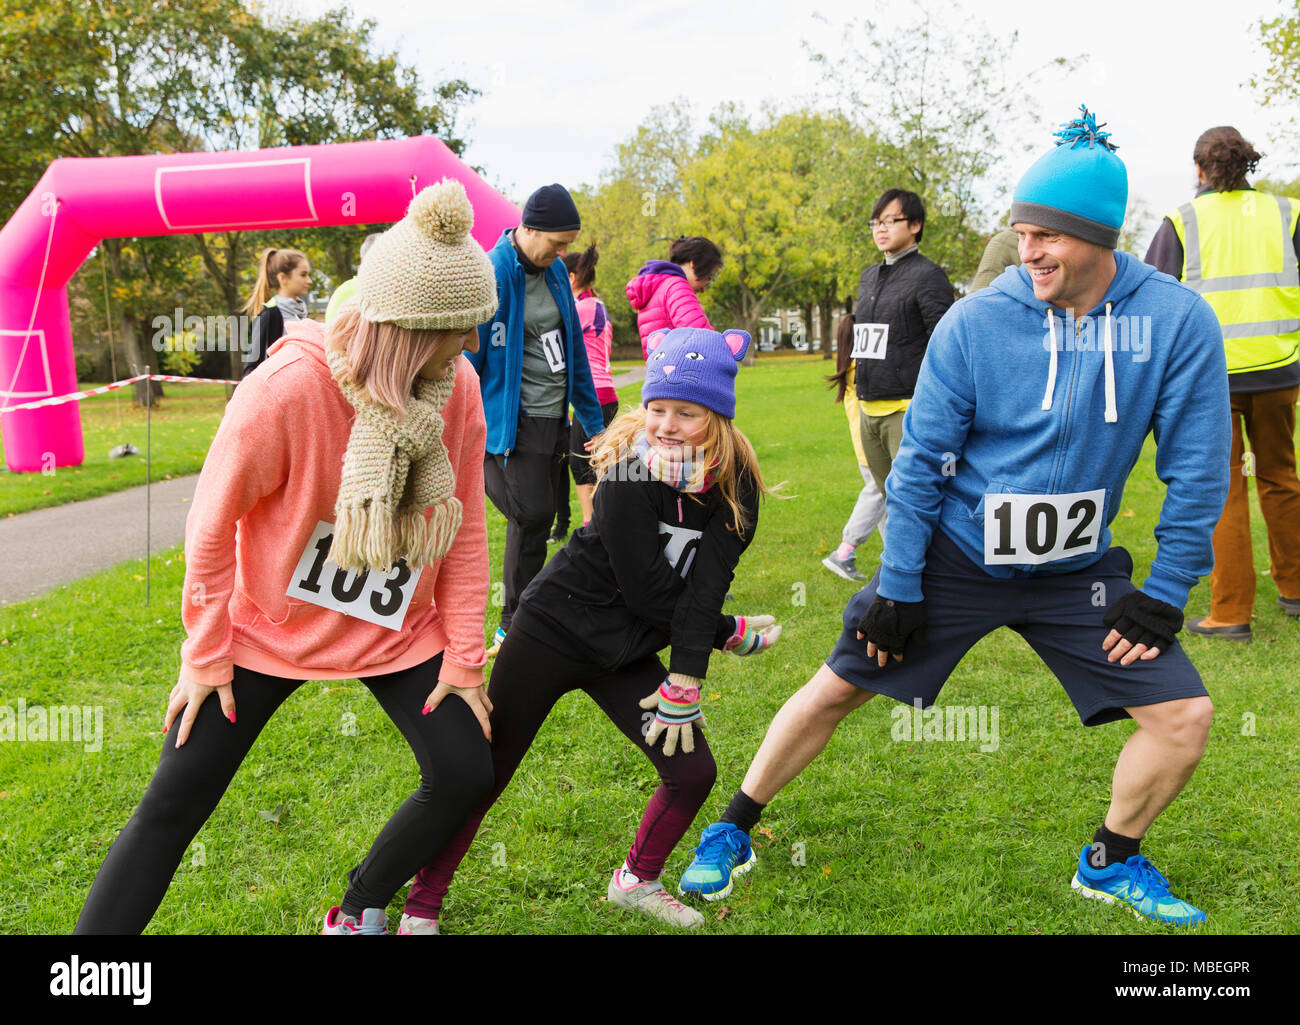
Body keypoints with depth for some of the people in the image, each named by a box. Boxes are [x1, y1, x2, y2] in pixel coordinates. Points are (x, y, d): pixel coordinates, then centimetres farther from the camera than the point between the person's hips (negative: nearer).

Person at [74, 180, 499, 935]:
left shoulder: (459, 388, -14)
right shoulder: (286, 391, -27)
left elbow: (466, 528, -3)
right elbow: (213, 525, -14)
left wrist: (464, 657, -2)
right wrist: (206, 655, -8)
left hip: (398, 631, 4)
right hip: (270, 625, -3)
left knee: (467, 775, -3)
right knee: (173, 806, -2)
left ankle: (360, 912, 22)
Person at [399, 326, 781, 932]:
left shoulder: (735, 484, -9)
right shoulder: (629, 468, -22)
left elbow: (705, 585, -14)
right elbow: (645, 590, -20)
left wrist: (685, 682, -21)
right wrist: (731, 635, -11)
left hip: (627, 652, 5)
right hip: (555, 630, -4)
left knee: (694, 773, -2)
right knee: (485, 775, -2)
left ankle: (635, 882, 24)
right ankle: (421, 908, 15)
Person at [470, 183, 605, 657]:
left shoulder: (554, 271, 8)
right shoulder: (490, 275, -16)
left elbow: (573, 349, 17)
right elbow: (465, 358, -13)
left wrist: (593, 421, 20)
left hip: (552, 417, 8)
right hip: (512, 420, -7)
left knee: (533, 521, 10)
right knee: (534, 515, -10)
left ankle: (513, 627, 21)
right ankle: (516, 628, 5)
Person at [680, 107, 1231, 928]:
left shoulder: (1178, 321, -15)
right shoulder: (975, 321, -16)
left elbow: (1197, 470, -7)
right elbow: (921, 461, -9)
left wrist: (1164, 596, -7)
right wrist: (898, 587, -9)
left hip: (1077, 568, 2)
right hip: (953, 554, -1)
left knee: (1184, 713, -4)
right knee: (835, 690, 1)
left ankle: (1112, 864, 23)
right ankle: (733, 833, 22)